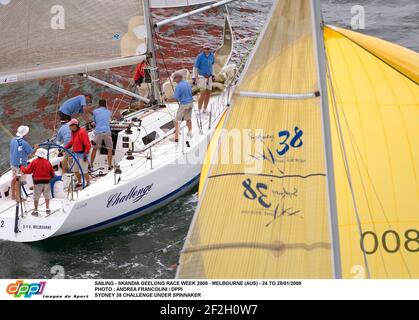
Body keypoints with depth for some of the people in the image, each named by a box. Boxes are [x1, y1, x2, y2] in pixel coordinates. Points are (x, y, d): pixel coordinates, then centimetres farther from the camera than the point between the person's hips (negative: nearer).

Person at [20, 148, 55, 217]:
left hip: (37, 183, -2)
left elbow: (27, 171, -4)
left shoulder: (34, 162, -8)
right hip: (47, 182, 2)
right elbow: (52, 173, 3)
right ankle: (48, 210, 19)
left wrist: (21, 167, 15)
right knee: (47, 196, 17)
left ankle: (36, 211, 10)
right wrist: (51, 176, 25)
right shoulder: (47, 162, -3)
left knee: (36, 197, 8)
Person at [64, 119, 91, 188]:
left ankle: (88, 183, 10)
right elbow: (71, 142, 21)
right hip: (76, 153, 9)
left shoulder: (82, 132, -20)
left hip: (82, 154, -9)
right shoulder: (73, 132, 7)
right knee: (76, 170, 15)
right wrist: (65, 147, 10)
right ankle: (79, 182, 31)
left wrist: (86, 154, -24)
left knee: (83, 170, -5)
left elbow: (88, 145, -20)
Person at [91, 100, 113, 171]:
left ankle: (91, 164, 15)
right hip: (107, 131, 0)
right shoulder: (109, 112, 17)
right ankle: (110, 166, 3)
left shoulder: (95, 111, 12)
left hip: (98, 132, 0)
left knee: (94, 149, 14)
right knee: (110, 149, 9)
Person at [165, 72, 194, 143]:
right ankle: (190, 132, 37)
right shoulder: (188, 83, 4)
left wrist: (167, 100, -4)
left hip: (183, 105, -7)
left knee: (177, 120, 3)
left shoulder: (178, 87, -19)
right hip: (190, 103, 7)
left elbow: (175, 99, -18)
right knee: (188, 119, 24)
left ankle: (176, 137, 2)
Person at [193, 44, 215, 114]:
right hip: (202, 76, -6)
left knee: (208, 93, 8)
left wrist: (213, 75, 17)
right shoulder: (200, 57, -17)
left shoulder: (212, 56, -2)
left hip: (209, 77, 6)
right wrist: (194, 78, -12)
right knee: (203, 93, -13)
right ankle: (199, 110, -6)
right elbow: (195, 67, -10)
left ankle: (205, 109, 21)